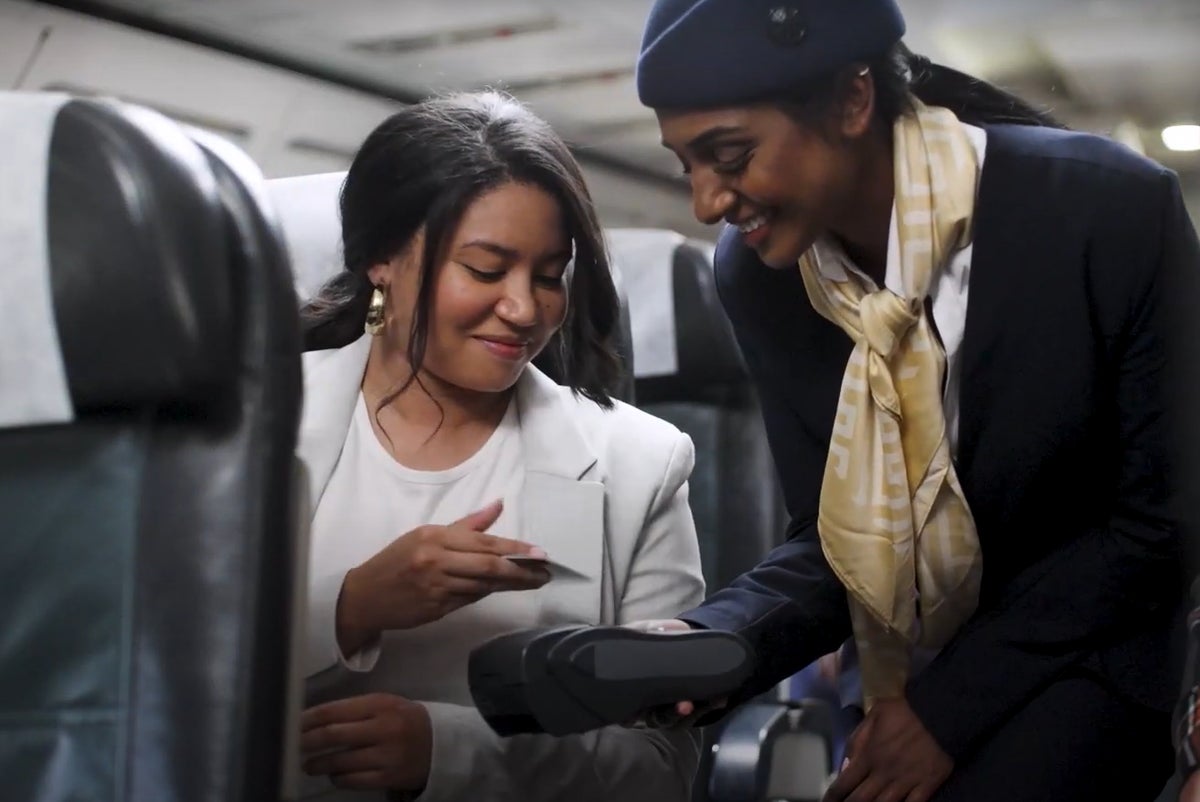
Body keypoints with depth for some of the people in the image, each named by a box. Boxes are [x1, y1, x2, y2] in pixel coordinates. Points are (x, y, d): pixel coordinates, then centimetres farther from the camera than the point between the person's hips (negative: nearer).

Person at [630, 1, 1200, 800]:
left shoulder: (1111, 207, -24)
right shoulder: (759, 272, -9)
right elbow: (836, 540, -4)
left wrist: (952, 703, -19)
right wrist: (718, 641, -24)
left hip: (1102, 646, -4)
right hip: (913, 666, 5)